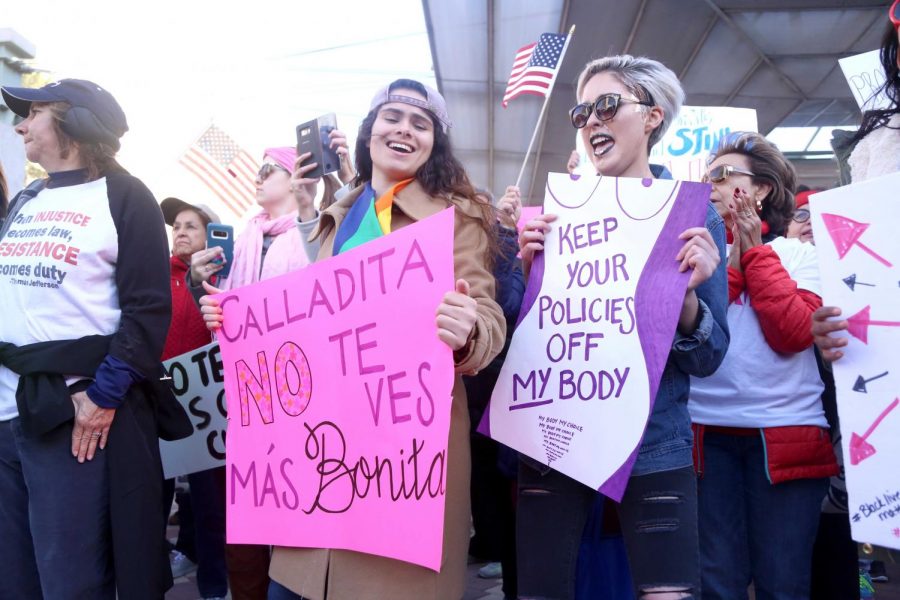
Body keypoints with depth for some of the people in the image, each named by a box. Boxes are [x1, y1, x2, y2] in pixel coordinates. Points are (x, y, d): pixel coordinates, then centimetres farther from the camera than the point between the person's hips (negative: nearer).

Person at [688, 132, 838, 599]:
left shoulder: (801, 254, 7)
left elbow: (792, 333, -11)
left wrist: (755, 251, -5)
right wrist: (734, 258, -7)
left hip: (784, 432, -1)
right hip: (708, 432, 2)